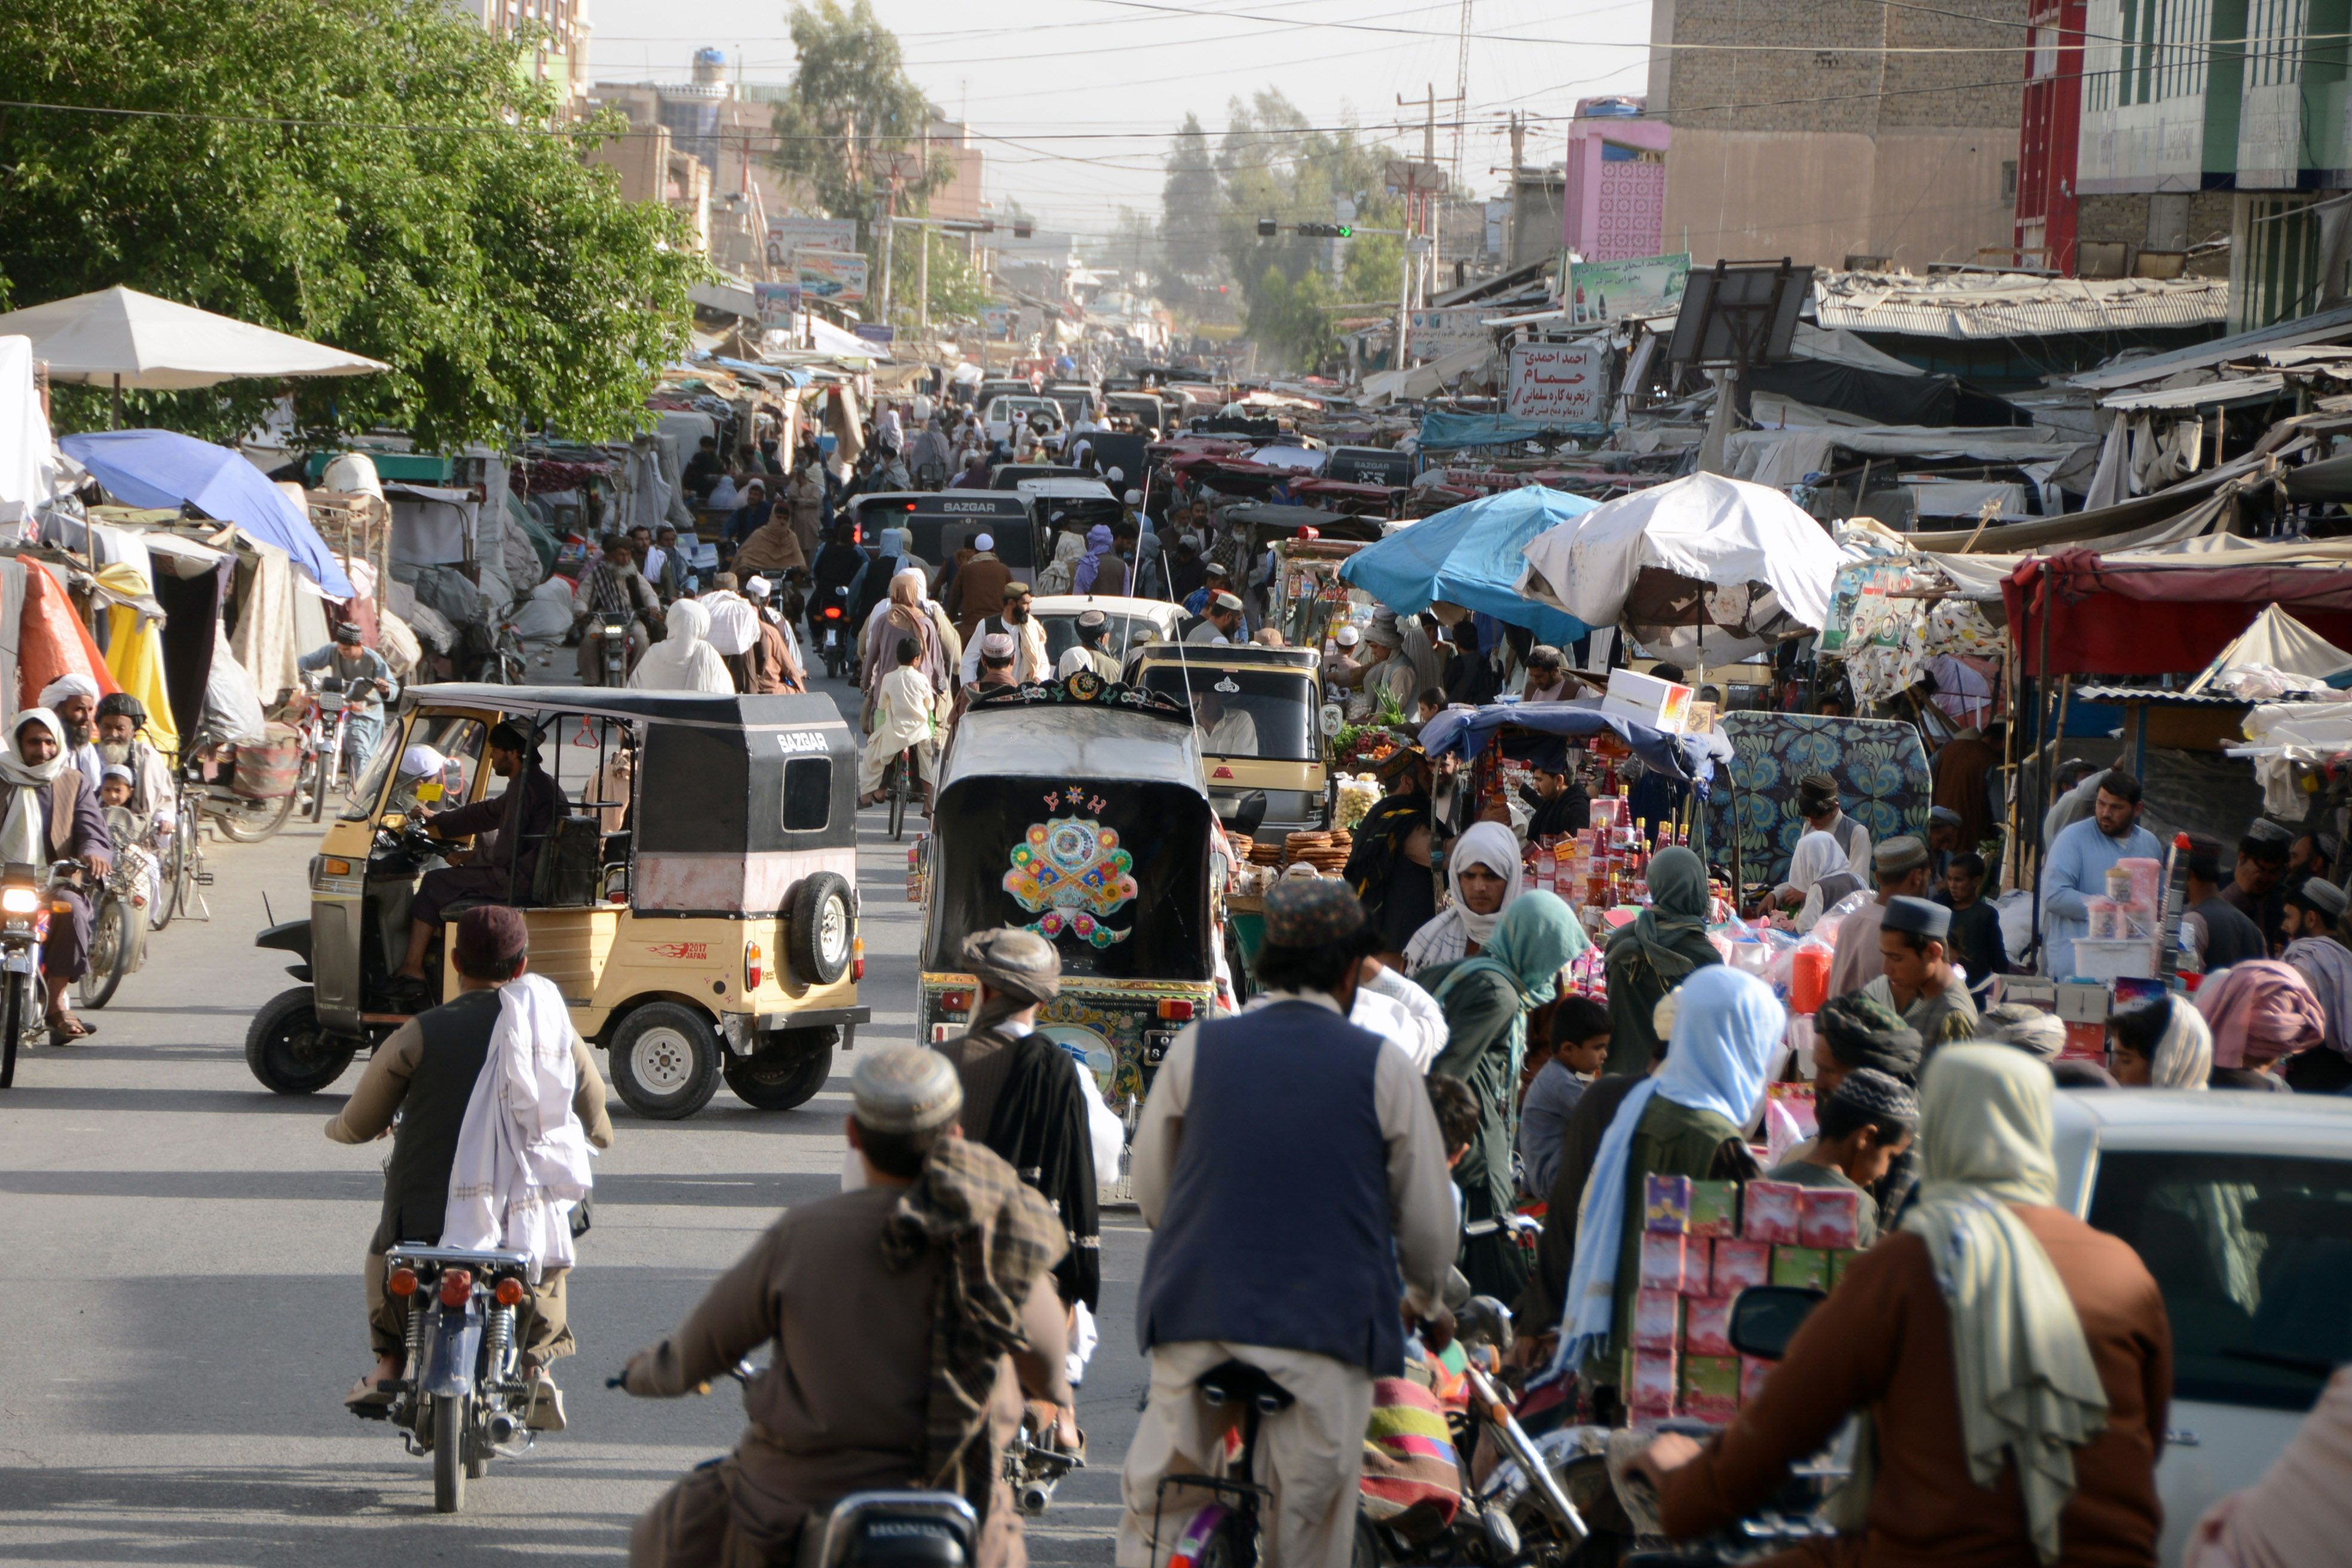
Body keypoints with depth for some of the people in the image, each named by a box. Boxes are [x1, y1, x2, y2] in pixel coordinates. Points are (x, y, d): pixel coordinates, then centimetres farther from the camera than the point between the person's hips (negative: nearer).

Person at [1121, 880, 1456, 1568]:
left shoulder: (1198, 1048, 6)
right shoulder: (1383, 1066, 1)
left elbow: (1149, 1190, 14)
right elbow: (1428, 1218, 7)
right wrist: (1429, 1303, 28)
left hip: (1196, 1311, 2)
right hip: (1329, 1324, -1)